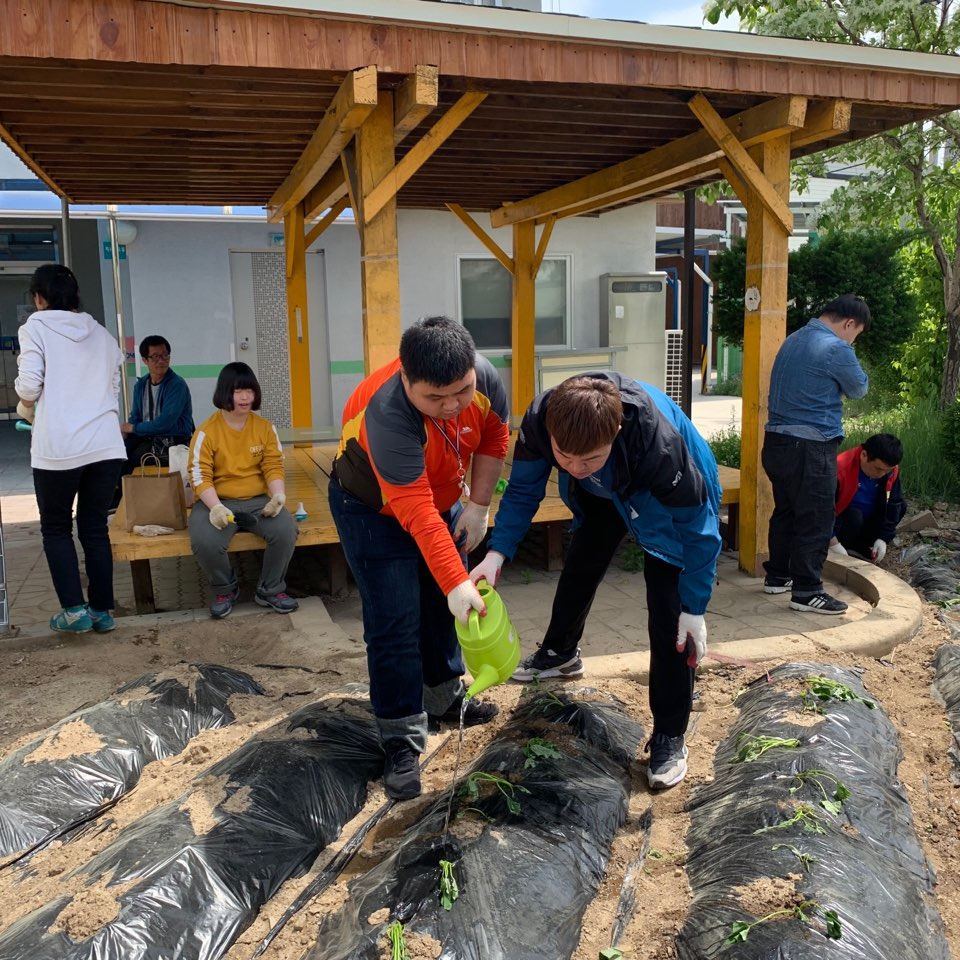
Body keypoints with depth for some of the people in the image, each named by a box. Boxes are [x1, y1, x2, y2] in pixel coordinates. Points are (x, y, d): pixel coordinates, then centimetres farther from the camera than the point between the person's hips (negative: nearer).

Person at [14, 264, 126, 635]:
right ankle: (102, 611, 14)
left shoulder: (36, 327, 1)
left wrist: (27, 410, 12)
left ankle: (74, 609, 4)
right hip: (106, 445, 4)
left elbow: (29, 385, -8)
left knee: (55, 529, 11)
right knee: (95, 528, 12)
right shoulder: (102, 334, 15)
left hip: (58, 447, -4)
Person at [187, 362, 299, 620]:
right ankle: (225, 590, 4)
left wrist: (278, 495, -16)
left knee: (286, 529, -27)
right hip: (217, 502, -2)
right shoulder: (206, 431, -3)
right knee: (204, 541, -31)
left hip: (258, 501, 2)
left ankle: (270, 590, 0)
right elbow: (199, 475, -8)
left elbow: (273, 466, 3)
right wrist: (215, 507, -23)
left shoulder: (265, 428, 6)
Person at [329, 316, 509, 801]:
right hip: (374, 510, -6)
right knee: (394, 624, -8)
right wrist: (456, 582, -44)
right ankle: (402, 741, 5)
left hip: (443, 500, 6)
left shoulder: (485, 378, -25)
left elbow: (493, 439, -5)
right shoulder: (387, 414, -41)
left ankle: (445, 698, 37)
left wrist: (478, 507, -9)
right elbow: (416, 515, -42)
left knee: (442, 607, 17)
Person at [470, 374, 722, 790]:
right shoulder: (539, 420, -35)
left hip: (676, 498, -4)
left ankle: (669, 737, 4)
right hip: (603, 493, 5)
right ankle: (561, 653, 49)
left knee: (669, 613, -13)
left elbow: (698, 528, -29)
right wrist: (496, 553, -26)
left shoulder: (660, 443, -46)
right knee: (579, 567, 20)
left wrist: (694, 609, -22)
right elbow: (522, 490, -14)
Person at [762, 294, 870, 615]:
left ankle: (777, 576, 28)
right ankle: (806, 591, 4)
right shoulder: (836, 349, -14)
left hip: (776, 442, 9)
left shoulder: (792, 340, 14)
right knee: (816, 520, -1)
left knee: (785, 512, 18)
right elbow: (859, 389, 2)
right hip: (811, 448, -9)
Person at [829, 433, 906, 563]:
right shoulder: (840, 468, -31)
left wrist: (883, 539, -11)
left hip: (867, 521, 7)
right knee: (854, 516, -35)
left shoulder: (891, 471, -11)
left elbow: (893, 504, -3)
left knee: (901, 507, -10)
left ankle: (859, 546, -8)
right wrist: (833, 544, -33)